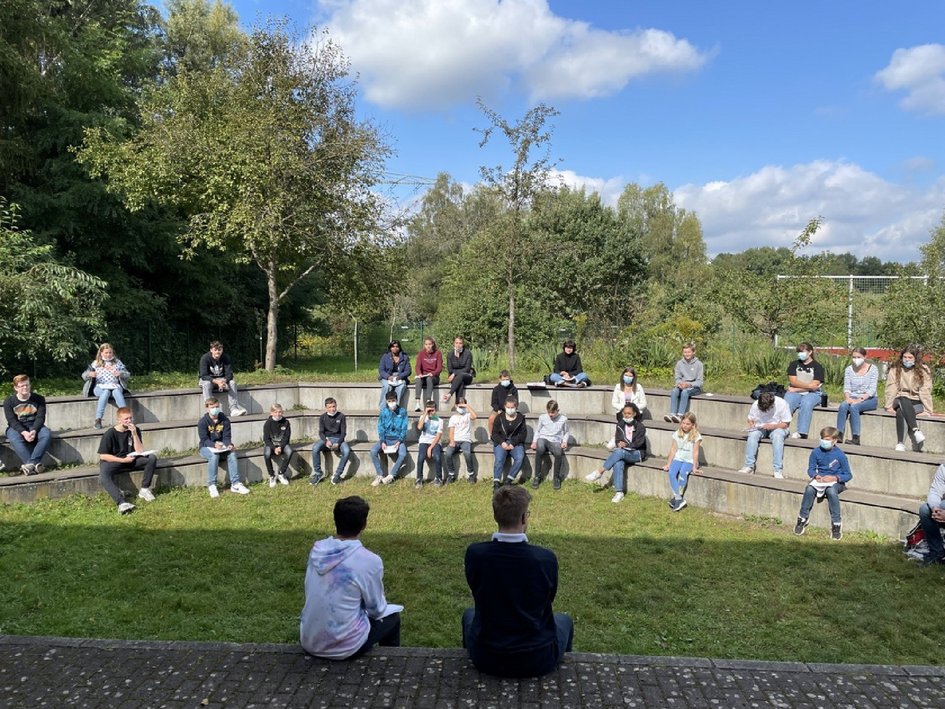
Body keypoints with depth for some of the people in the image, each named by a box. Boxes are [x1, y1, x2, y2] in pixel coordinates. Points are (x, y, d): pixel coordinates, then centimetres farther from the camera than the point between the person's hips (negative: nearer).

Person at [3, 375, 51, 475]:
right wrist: (24, 432, -27)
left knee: (47, 435, -32)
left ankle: (29, 464, -36)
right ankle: (35, 464, -44)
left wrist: (34, 431, -26)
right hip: (16, 428, -1)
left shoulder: (39, 399, -1)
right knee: (15, 439, -37)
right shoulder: (9, 401, -3)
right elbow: (12, 420, -10)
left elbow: (40, 417, -7)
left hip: (34, 426, 1)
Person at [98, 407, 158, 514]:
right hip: (112, 461, -4)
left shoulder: (135, 430, -2)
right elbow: (103, 456, -12)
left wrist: (134, 434, -19)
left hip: (131, 460, 4)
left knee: (152, 458, -20)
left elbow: (140, 452, -8)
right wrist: (123, 460, -19)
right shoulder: (109, 434, -13)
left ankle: (144, 489, -12)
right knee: (103, 478, -36)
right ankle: (121, 503, -48)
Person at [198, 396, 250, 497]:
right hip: (206, 448, -3)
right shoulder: (202, 422, -10)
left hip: (221, 447, 3)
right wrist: (214, 445, -36)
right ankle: (211, 486, -29)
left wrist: (229, 445, -27)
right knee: (214, 456, -36)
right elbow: (204, 440, -16)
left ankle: (235, 484, -26)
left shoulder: (224, 420, 0)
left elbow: (227, 437, -4)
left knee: (232, 454, -27)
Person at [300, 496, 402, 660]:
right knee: (392, 616, 21)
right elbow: (376, 609, -5)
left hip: (309, 642, 5)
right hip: (344, 647, -5)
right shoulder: (370, 561, -18)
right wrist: (380, 607, 18)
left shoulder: (316, 550, -3)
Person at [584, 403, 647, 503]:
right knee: (617, 464, -32)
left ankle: (599, 472, -31)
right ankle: (619, 492, -36)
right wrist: (619, 444, -15)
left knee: (619, 452, -36)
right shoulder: (620, 425, 10)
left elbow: (638, 443, -9)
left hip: (636, 453, -4)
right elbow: (617, 440, 8)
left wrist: (626, 445, -23)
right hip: (622, 452, 4)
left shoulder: (640, 427, -3)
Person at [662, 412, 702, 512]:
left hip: (689, 460, -3)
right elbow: (673, 450, 6)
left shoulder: (696, 436, -5)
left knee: (683, 473, -33)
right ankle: (679, 499, -25)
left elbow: (695, 452, -7)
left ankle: (676, 497, -22)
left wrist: (694, 467, -11)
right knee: (671, 473, -26)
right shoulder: (677, 433, 5)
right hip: (678, 458, 3)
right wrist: (668, 464, 1)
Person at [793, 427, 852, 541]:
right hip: (820, 479, 3)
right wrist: (816, 476, -15)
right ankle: (803, 518, -11)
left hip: (836, 481, -3)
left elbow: (848, 475, -6)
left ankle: (836, 524, -23)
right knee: (809, 489, -28)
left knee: (831, 491, -36)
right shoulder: (816, 452, -2)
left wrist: (834, 478, -21)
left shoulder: (840, 455, -11)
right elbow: (811, 469, 7)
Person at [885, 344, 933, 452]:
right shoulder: (895, 370, 4)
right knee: (903, 400, -36)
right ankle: (916, 430, -45)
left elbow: (925, 391, -8)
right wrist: (889, 406, -17)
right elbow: (891, 389, -5)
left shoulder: (923, 370, 0)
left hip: (916, 403, -1)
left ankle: (901, 443, -39)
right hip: (900, 401, 1)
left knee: (901, 412, -34)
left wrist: (928, 411, -15)